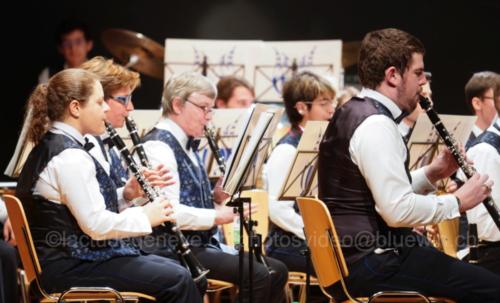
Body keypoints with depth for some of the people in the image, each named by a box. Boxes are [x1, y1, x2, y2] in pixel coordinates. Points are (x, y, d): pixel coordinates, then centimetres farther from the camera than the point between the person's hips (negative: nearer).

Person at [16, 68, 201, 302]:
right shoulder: (70, 156, -19)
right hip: (68, 267, -11)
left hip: (65, 255, 11)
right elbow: (96, 225, -23)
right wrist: (144, 216, -9)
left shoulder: (50, 146, 13)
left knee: (174, 269, 13)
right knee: (177, 280, -13)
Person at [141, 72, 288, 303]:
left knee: (276, 271, 3)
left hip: (201, 244, 10)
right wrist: (218, 216, -22)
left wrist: (216, 199, 4)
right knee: (257, 276, -22)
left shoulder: (186, 145, 17)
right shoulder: (158, 146, -14)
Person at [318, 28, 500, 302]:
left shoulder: (353, 113, 14)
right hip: (372, 263, -11)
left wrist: (430, 174, 9)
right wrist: (457, 202, -12)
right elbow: (398, 210, -25)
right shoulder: (375, 125, -18)